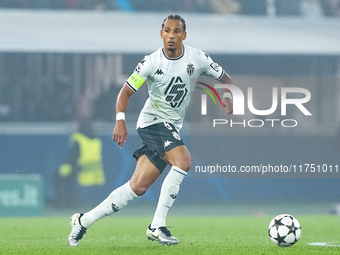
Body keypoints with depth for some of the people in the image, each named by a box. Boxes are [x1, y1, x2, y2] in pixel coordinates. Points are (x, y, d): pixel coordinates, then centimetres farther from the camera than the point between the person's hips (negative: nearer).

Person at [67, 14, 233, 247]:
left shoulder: (197, 58, -2)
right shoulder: (152, 62, -11)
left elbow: (225, 78, 11)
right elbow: (126, 92, -8)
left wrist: (228, 97, -10)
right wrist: (120, 121, -23)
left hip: (172, 127, 5)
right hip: (153, 121, -5)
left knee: (139, 186, 1)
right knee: (183, 162, -29)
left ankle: (84, 221, 10)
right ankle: (157, 226, -24)